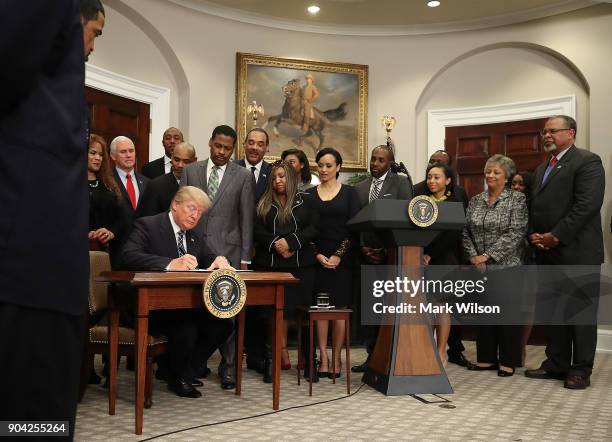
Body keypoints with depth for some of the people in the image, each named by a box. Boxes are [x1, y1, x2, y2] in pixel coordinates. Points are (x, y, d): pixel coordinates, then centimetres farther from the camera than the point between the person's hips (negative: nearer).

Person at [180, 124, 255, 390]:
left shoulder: (243, 176, 4)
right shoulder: (190, 171, 9)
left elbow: (247, 219, 3)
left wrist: (245, 258, -1)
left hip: (227, 251, -1)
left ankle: (228, 365, 9)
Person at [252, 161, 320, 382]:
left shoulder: (306, 201, 10)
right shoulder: (263, 204, 14)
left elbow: (313, 229, -1)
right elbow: (258, 231, 4)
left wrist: (290, 242, -12)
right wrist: (275, 244, -13)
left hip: (300, 265, -1)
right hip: (269, 264, 1)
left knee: (292, 308, -2)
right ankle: (282, 352, 7)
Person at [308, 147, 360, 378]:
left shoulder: (349, 192, 4)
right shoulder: (309, 194, 8)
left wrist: (338, 255, -9)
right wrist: (318, 255, -7)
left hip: (342, 259, -1)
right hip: (317, 258, 1)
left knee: (340, 307, -1)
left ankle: (337, 358, 6)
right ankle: (323, 358, 5)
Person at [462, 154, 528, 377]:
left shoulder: (517, 199, -4)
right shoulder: (475, 201, 10)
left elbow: (516, 234, -13)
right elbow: (466, 232, 9)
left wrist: (488, 255, -15)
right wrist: (473, 256, -6)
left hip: (506, 267, -4)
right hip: (479, 267, 5)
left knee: (507, 312, 1)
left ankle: (508, 361, 13)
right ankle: (486, 358, 21)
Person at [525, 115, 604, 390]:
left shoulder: (587, 161, -6)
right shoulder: (542, 168, 19)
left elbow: (587, 205, -17)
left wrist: (556, 236, -17)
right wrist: (534, 235, 0)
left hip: (577, 251, -8)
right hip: (548, 253, 8)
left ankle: (580, 370, 11)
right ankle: (556, 364, 22)